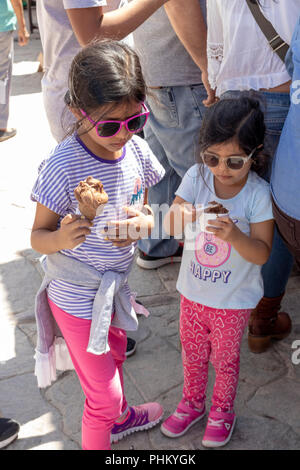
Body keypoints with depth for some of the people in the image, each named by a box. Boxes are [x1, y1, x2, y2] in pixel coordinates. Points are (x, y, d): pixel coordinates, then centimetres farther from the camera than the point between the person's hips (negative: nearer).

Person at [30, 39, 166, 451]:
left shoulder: (136, 150, -11)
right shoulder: (63, 166, -28)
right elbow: (38, 236, -19)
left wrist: (141, 223, -19)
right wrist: (62, 238, -41)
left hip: (116, 285, 7)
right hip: (78, 298, -6)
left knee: (115, 355, 32)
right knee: (103, 395, 6)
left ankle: (120, 418, 62)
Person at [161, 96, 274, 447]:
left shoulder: (258, 194, -20)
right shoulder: (197, 177, -12)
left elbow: (261, 253, -20)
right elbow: (169, 224, -19)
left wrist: (235, 236, -39)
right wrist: (189, 214, -41)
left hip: (233, 299, -3)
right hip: (193, 290, 3)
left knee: (225, 358, 18)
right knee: (192, 352, 23)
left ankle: (222, 410, 45)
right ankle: (192, 402, 49)